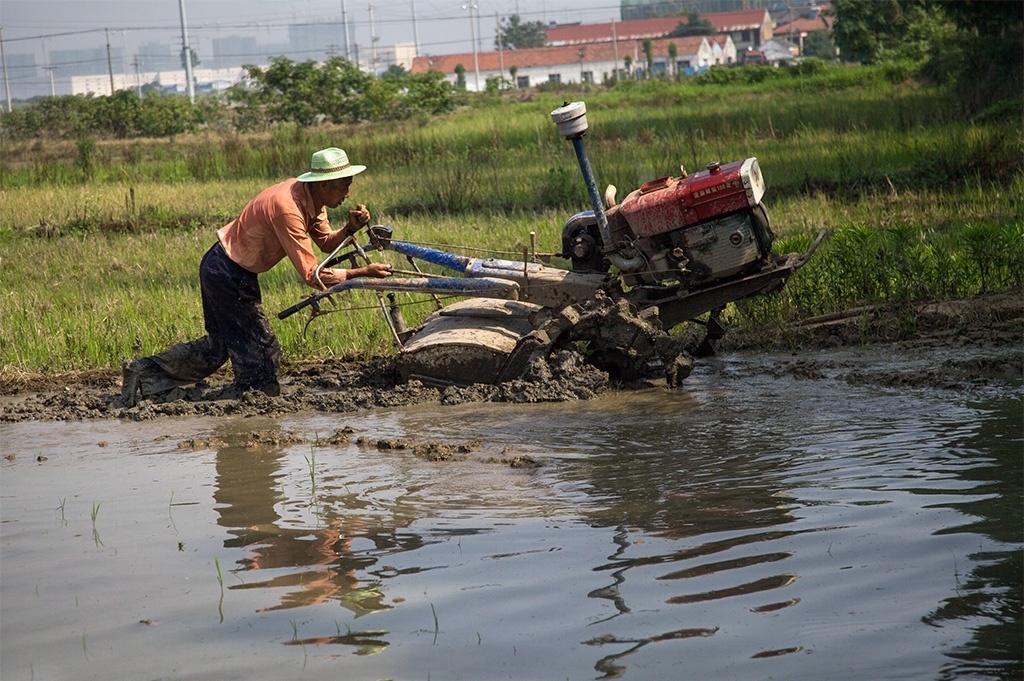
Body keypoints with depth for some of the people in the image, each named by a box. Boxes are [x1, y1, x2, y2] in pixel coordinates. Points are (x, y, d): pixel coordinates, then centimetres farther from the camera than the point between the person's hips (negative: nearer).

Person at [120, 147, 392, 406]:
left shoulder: (311, 198, -1)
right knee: (261, 351, -2)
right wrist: (363, 272, -27)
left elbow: (327, 243, 6)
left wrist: (350, 228, -13)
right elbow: (312, 275, -29)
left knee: (220, 345, 19)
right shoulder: (287, 206, -29)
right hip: (229, 274, -10)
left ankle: (144, 371, 21)